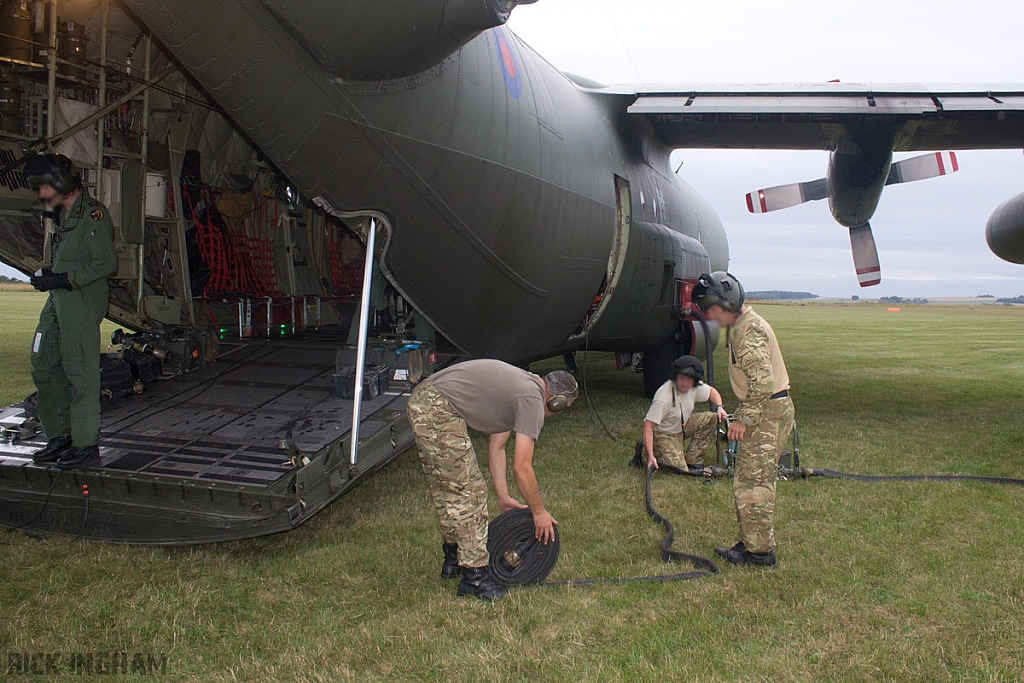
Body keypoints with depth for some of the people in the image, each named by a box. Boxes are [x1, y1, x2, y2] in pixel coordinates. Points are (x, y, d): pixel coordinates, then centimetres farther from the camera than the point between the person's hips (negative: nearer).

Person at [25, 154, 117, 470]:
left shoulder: (93, 213, -10)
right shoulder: (66, 214, 19)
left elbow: (106, 263, -17)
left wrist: (63, 280, -17)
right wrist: (48, 275, 9)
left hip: (82, 304, -10)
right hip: (58, 303, 10)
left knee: (81, 375, -7)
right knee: (43, 369, 11)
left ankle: (86, 446, 0)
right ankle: (60, 438, 21)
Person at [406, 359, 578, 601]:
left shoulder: (522, 385, 21)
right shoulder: (532, 401, -7)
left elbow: (496, 447, 25)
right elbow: (521, 467, -7)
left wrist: (503, 498, 26)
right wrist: (539, 512, 5)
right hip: (438, 409, -11)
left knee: (446, 488, 21)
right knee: (469, 492, -4)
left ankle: (453, 559, 35)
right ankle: (474, 576, 2)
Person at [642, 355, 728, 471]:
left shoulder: (694, 387, -9)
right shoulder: (664, 398, -32)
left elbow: (711, 391, 14)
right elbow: (648, 426, -33)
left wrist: (719, 407, -6)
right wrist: (650, 456, -39)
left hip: (682, 426, 8)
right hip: (663, 434, -8)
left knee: (711, 418, -9)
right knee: (680, 469, -21)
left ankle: (692, 462, -2)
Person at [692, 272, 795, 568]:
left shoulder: (748, 330, -18)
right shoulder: (741, 325, 15)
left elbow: (763, 381, -26)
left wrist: (744, 419, -20)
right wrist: (743, 415, 17)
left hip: (768, 412, -11)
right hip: (763, 410, 11)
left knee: (753, 482, -5)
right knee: (748, 480, 15)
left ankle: (759, 550, 3)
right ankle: (749, 541, 22)